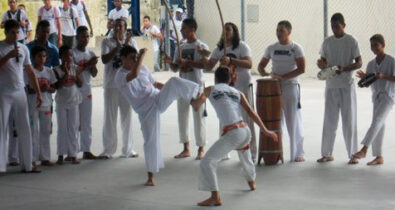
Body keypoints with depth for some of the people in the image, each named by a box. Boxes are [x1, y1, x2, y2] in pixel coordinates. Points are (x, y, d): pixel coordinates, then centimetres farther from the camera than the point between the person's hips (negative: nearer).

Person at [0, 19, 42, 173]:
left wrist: (38, 93, 10)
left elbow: (30, 72, 14)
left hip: (20, 93, 5)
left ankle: (27, 165, 14)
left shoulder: (23, 49, 10)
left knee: (24, 130, 7)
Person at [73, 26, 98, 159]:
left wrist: (93, 65, -10)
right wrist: (87, 65, -20)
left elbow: (94, 74, 10)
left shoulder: (91, 53, 10)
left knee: (87, 121, 8)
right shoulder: (72, 53, -7)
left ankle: (86, 150, 13)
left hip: (87, 89, 6)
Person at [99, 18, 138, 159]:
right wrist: (118, 46, -19)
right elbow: (104, 59, -13)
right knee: (109, 118, 2)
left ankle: (128, 150, 16)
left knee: (127, 117, 8)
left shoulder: (131, 42, 5)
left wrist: (126, 44, -17)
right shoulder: (107, 42, 1)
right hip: (111, 85, -1)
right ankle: (108, 150, 9)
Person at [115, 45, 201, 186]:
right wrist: (142, 55, -24)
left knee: (174, 81, -22)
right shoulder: (120, 76, -13)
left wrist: (172, 88, 9)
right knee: (151, 141, -1)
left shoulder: (143, 68, 7)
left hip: (158, 99, 4)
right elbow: (134, 74, -34)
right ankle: (151, 176, 15)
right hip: (146, 111, -4)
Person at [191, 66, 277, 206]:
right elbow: (251, 113, 9)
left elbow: (196, 107, 21)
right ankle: (252, 182, 59)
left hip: (232, 134, -6)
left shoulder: (210, 90, 9)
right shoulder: (237, 93, 17)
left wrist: (199, 98, 42)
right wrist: (265, 131, 11)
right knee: (245, 156, 37)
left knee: (207, 162, -3)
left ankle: (215, 197, -15)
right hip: (245, 130, 6)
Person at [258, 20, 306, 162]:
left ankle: (298, 153, 6)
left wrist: (283, 77, -19)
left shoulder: (296, 48, -3)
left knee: (293, 121, -2)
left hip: (291, 87, -4)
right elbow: (261, 65, 16)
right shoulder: (271, 48, 9)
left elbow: (301, 69, -11)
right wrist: (264, 73, -7)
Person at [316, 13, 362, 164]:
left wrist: (344, 69, -21)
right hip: (331, 85, 4)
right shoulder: (327, 42, 9)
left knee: (349, 120, -1)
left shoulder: (351, 41, -3)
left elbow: (359, 63, -5)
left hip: (347, 85, -4)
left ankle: (352, 154, 4)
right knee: (329, 120, 6)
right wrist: (321, 64, -13)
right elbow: (323, 62, 11)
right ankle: (327, 154, 11)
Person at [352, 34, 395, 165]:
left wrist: (383, 76, -23)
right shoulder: (371, 64, 11)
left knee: (377, 121, -20)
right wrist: (363, 77, -10)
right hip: (376, 96, 6)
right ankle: (379, 157, 6)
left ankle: (364, 149, -28)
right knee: (379, 125, 4)